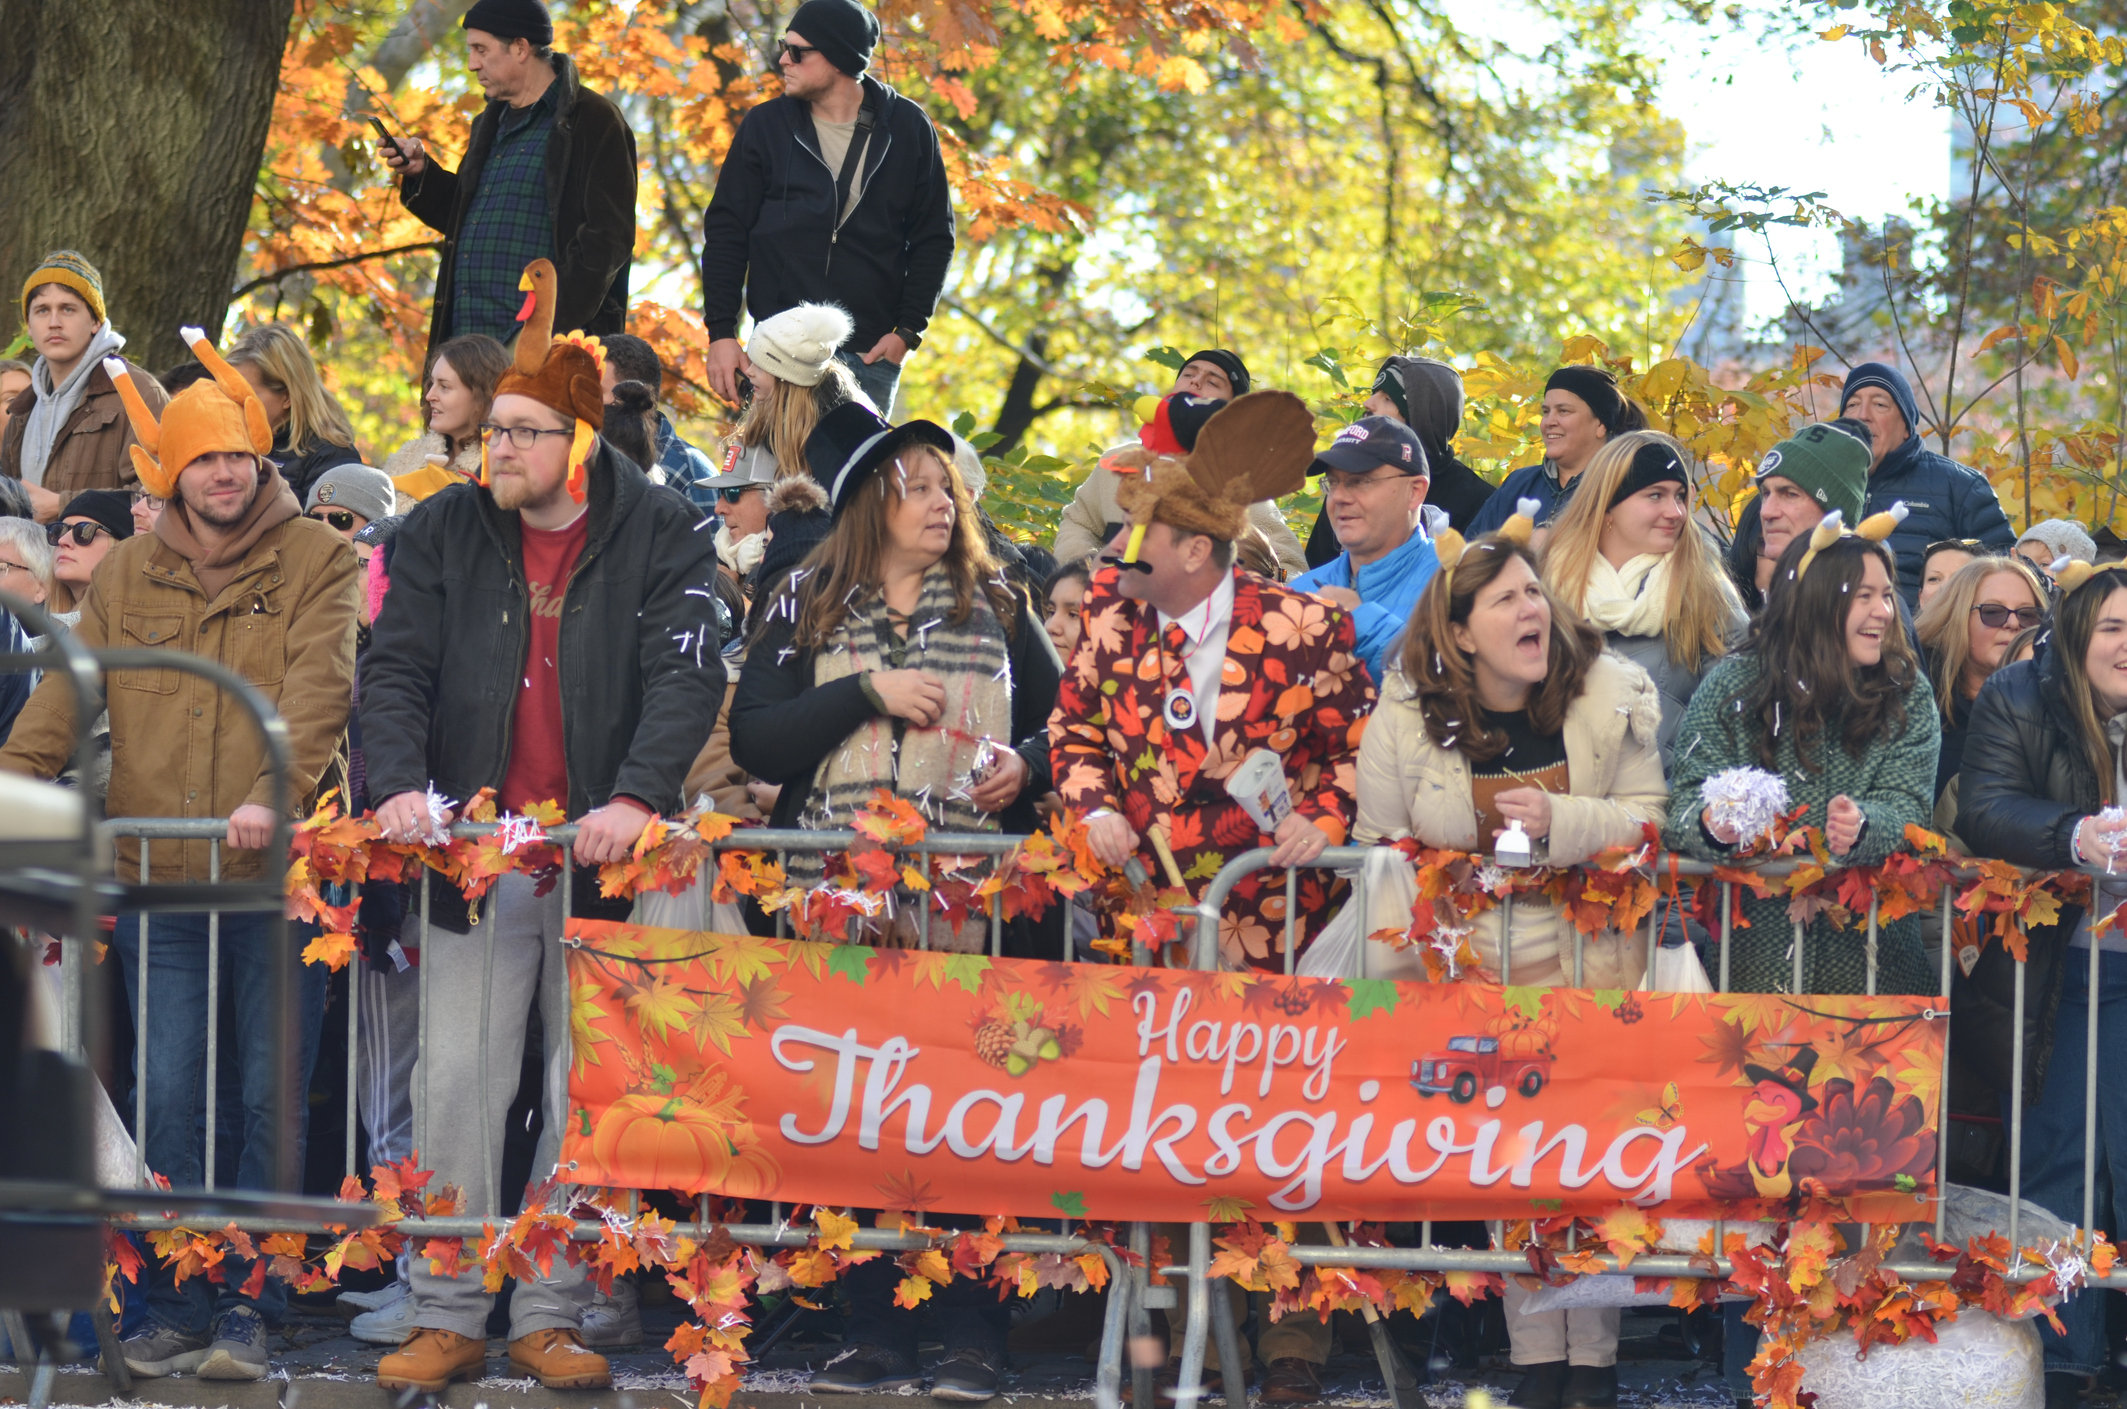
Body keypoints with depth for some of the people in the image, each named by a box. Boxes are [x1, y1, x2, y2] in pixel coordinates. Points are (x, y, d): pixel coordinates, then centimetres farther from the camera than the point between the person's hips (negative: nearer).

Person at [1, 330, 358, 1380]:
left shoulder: (316, 561, 1)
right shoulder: (129, 574, 11)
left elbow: (317, 691, -11)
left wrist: (275, 792, -25)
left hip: (278, 877, -3)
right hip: (156, 880, 3)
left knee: (271, 1098, 1)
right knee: (166, 1099, 3)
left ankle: (249, 1305, 9)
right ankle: (176, 1305, 12)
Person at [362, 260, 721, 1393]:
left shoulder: (662, 535, -2)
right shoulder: (442, 533, 5)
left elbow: (685, 679, -11)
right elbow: (395, 669, 0)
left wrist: (636, 797, -26)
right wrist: (398, 784, -18)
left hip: (605, 858, -1)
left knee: (589, 1092, 3)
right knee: (457, 1083, 0)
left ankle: (553, 1320, 11)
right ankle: (448, 1321, 7)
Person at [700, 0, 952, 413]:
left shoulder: (908, 128, 2)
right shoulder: (765, 125, 3)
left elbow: (933, 236, 7)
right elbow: (726, 232, 5)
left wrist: (908, 330, -2)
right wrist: (721, 332, -3)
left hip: (870, 358, 0)